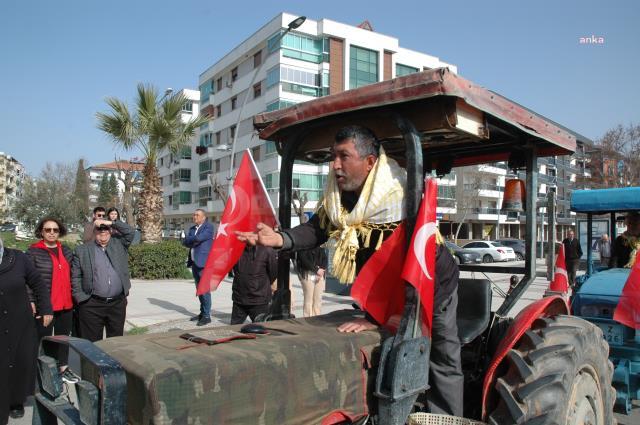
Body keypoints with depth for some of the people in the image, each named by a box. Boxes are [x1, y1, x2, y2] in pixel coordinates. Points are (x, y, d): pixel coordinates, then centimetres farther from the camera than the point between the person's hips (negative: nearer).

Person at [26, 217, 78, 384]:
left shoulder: (66, 251, 9)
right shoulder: (33, 251, -7)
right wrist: (31, 301, -17)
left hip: (66, 304, 5)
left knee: (63, 338, 15)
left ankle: (63, 368, 28)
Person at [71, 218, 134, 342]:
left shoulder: (119, 244, 10)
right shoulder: (82, 250, 4)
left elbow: (130, 232, -2)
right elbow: (75, 277, 2)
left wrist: (111, 223, -6)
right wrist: (80, 298, -5)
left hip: (118, 304, 2)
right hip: (92, 305, -2)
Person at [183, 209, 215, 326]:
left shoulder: (209, 227, -5)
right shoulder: (192, 228, 18)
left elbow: (198, 238, -19)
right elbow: (185, 242, 9)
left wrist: (189, 239, -2)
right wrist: (194, 241, -9)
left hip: (203, 262, -8)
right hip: (194, 262, 8)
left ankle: (207, 316, -4)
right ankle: (202, 313, 22)